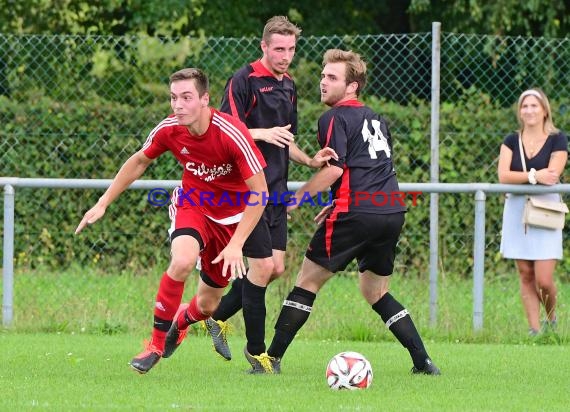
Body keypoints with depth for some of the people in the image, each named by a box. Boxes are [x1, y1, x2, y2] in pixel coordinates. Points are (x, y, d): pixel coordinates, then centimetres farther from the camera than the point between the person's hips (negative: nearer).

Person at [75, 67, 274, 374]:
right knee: (183, 260, -32)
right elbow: (139, 162, 3)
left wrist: (236, 244, -31)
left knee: (208, 306, 5)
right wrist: (103, 204, 3)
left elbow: (259, 192, -27)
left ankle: (181, 321, 44)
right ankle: (157, 343, -16)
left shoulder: (233, 134, -31)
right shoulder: (168, 130, -19)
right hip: (193, 203, 1)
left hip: (237, 210, -1)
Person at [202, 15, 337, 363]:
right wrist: (262, 133, -28)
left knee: (276, 268, 7)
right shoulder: (244, 80, -10)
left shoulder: (288, 86, 16)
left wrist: (311, 161, 10)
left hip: (275, 190, 8)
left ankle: (218, 318, 23)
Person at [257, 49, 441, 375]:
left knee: (308, 281, 3)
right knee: (376, 292, 20)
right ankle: (423, 361, 9)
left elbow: (334, 168, -14)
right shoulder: (376, 119, 21)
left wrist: (297, 198, -5)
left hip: (356, 214, -7)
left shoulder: (335, 119, -3)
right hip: (393, 212, 7)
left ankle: (273, 359, 3)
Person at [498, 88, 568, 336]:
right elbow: (503, 176, -6)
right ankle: (534, 330, 7)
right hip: (516, 211, 3)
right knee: (525, 276, 2)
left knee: (544, 280, -8)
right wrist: (535, 176, -16)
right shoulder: (511, 141, 9)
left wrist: (520, 177, -8)